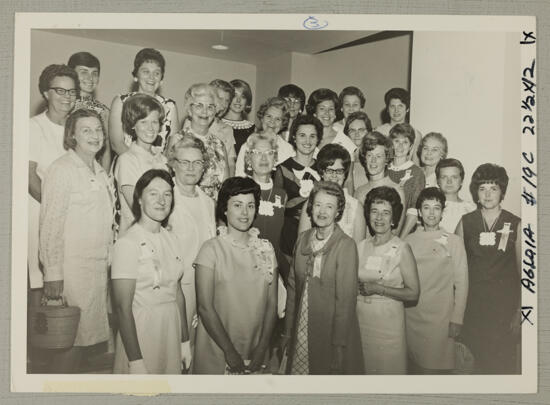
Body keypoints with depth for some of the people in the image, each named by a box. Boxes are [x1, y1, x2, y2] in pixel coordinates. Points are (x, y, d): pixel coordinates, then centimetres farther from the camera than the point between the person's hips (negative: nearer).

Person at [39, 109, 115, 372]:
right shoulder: (61, 170, -10)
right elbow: (51, 224, -14)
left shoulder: (99, 172, 14)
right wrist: (53, 274, -17)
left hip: (98, 267, 8)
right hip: (72, 269, -8)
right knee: (70, 339, -1)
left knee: (84, 336, 13)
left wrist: (106, 261, 15)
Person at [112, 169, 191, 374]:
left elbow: (178, 293, 10)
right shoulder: (128, 244, -15)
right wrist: (135, 361, -19)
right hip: (141, 331, -6)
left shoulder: (172, 240, 5)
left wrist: (185, 341, 10)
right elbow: (123, 307, -17)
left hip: (172, 329, 6)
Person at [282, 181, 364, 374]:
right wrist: (287, 331, 6)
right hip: (301, 333, 5)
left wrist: (338, 346, -14)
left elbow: (346, 299, -14)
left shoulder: (346, 245, -14)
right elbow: (293, 286, 6)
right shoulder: (303, 239, 2)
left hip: (330, 331, -4)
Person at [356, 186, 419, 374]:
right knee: (362, 368, 11)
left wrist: (378, 289, -15)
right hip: (360, 319, 4)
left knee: (388, 368, 3)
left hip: (388, 322, -4)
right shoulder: (361, 246, 6)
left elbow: (413, 294, -9)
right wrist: (358, 288, -1)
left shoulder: (402, 248, -6)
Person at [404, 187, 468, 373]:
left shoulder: (454, 241, 1)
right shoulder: (409, 241, 8)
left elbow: (461, 283, 0)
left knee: (437, 365, -3)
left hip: (441, 317, -2)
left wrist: (457, 319, -5)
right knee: (415, 365, 9)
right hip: (411, 316, 3)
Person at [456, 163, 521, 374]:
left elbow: (522, 272, 3)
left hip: (505, 305, -1)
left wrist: (519, 312, -2)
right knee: (478, 362, 7)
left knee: (504, 364, 1)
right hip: (472, 306, 1)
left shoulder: (515, 225, -1)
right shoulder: (465, 222, 2)